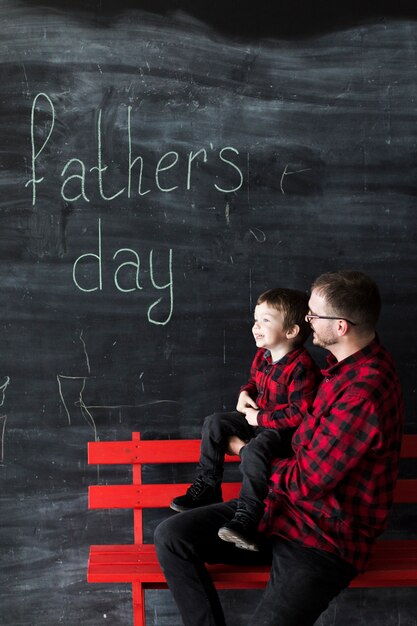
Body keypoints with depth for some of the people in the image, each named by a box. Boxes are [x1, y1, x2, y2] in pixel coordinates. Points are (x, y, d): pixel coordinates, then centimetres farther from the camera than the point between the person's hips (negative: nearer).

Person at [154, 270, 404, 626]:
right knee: (171, 536, -5)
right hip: (282, 506, 9)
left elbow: (305, 482, -20)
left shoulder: (364, 394, -27)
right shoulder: (346, 361, 3)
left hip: (326, 540, -8)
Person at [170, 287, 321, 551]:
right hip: (258, 418, 10)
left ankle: (247, 519, -35)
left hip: (285, 429, -10)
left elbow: (298, 413, -27)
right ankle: (206, 487, 9)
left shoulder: (301, 367, -26)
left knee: (254, 450, -35)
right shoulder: (263, 355, 1)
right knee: (214, 423, 3)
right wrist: (245, 394, 0)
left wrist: (260, 418, -22)